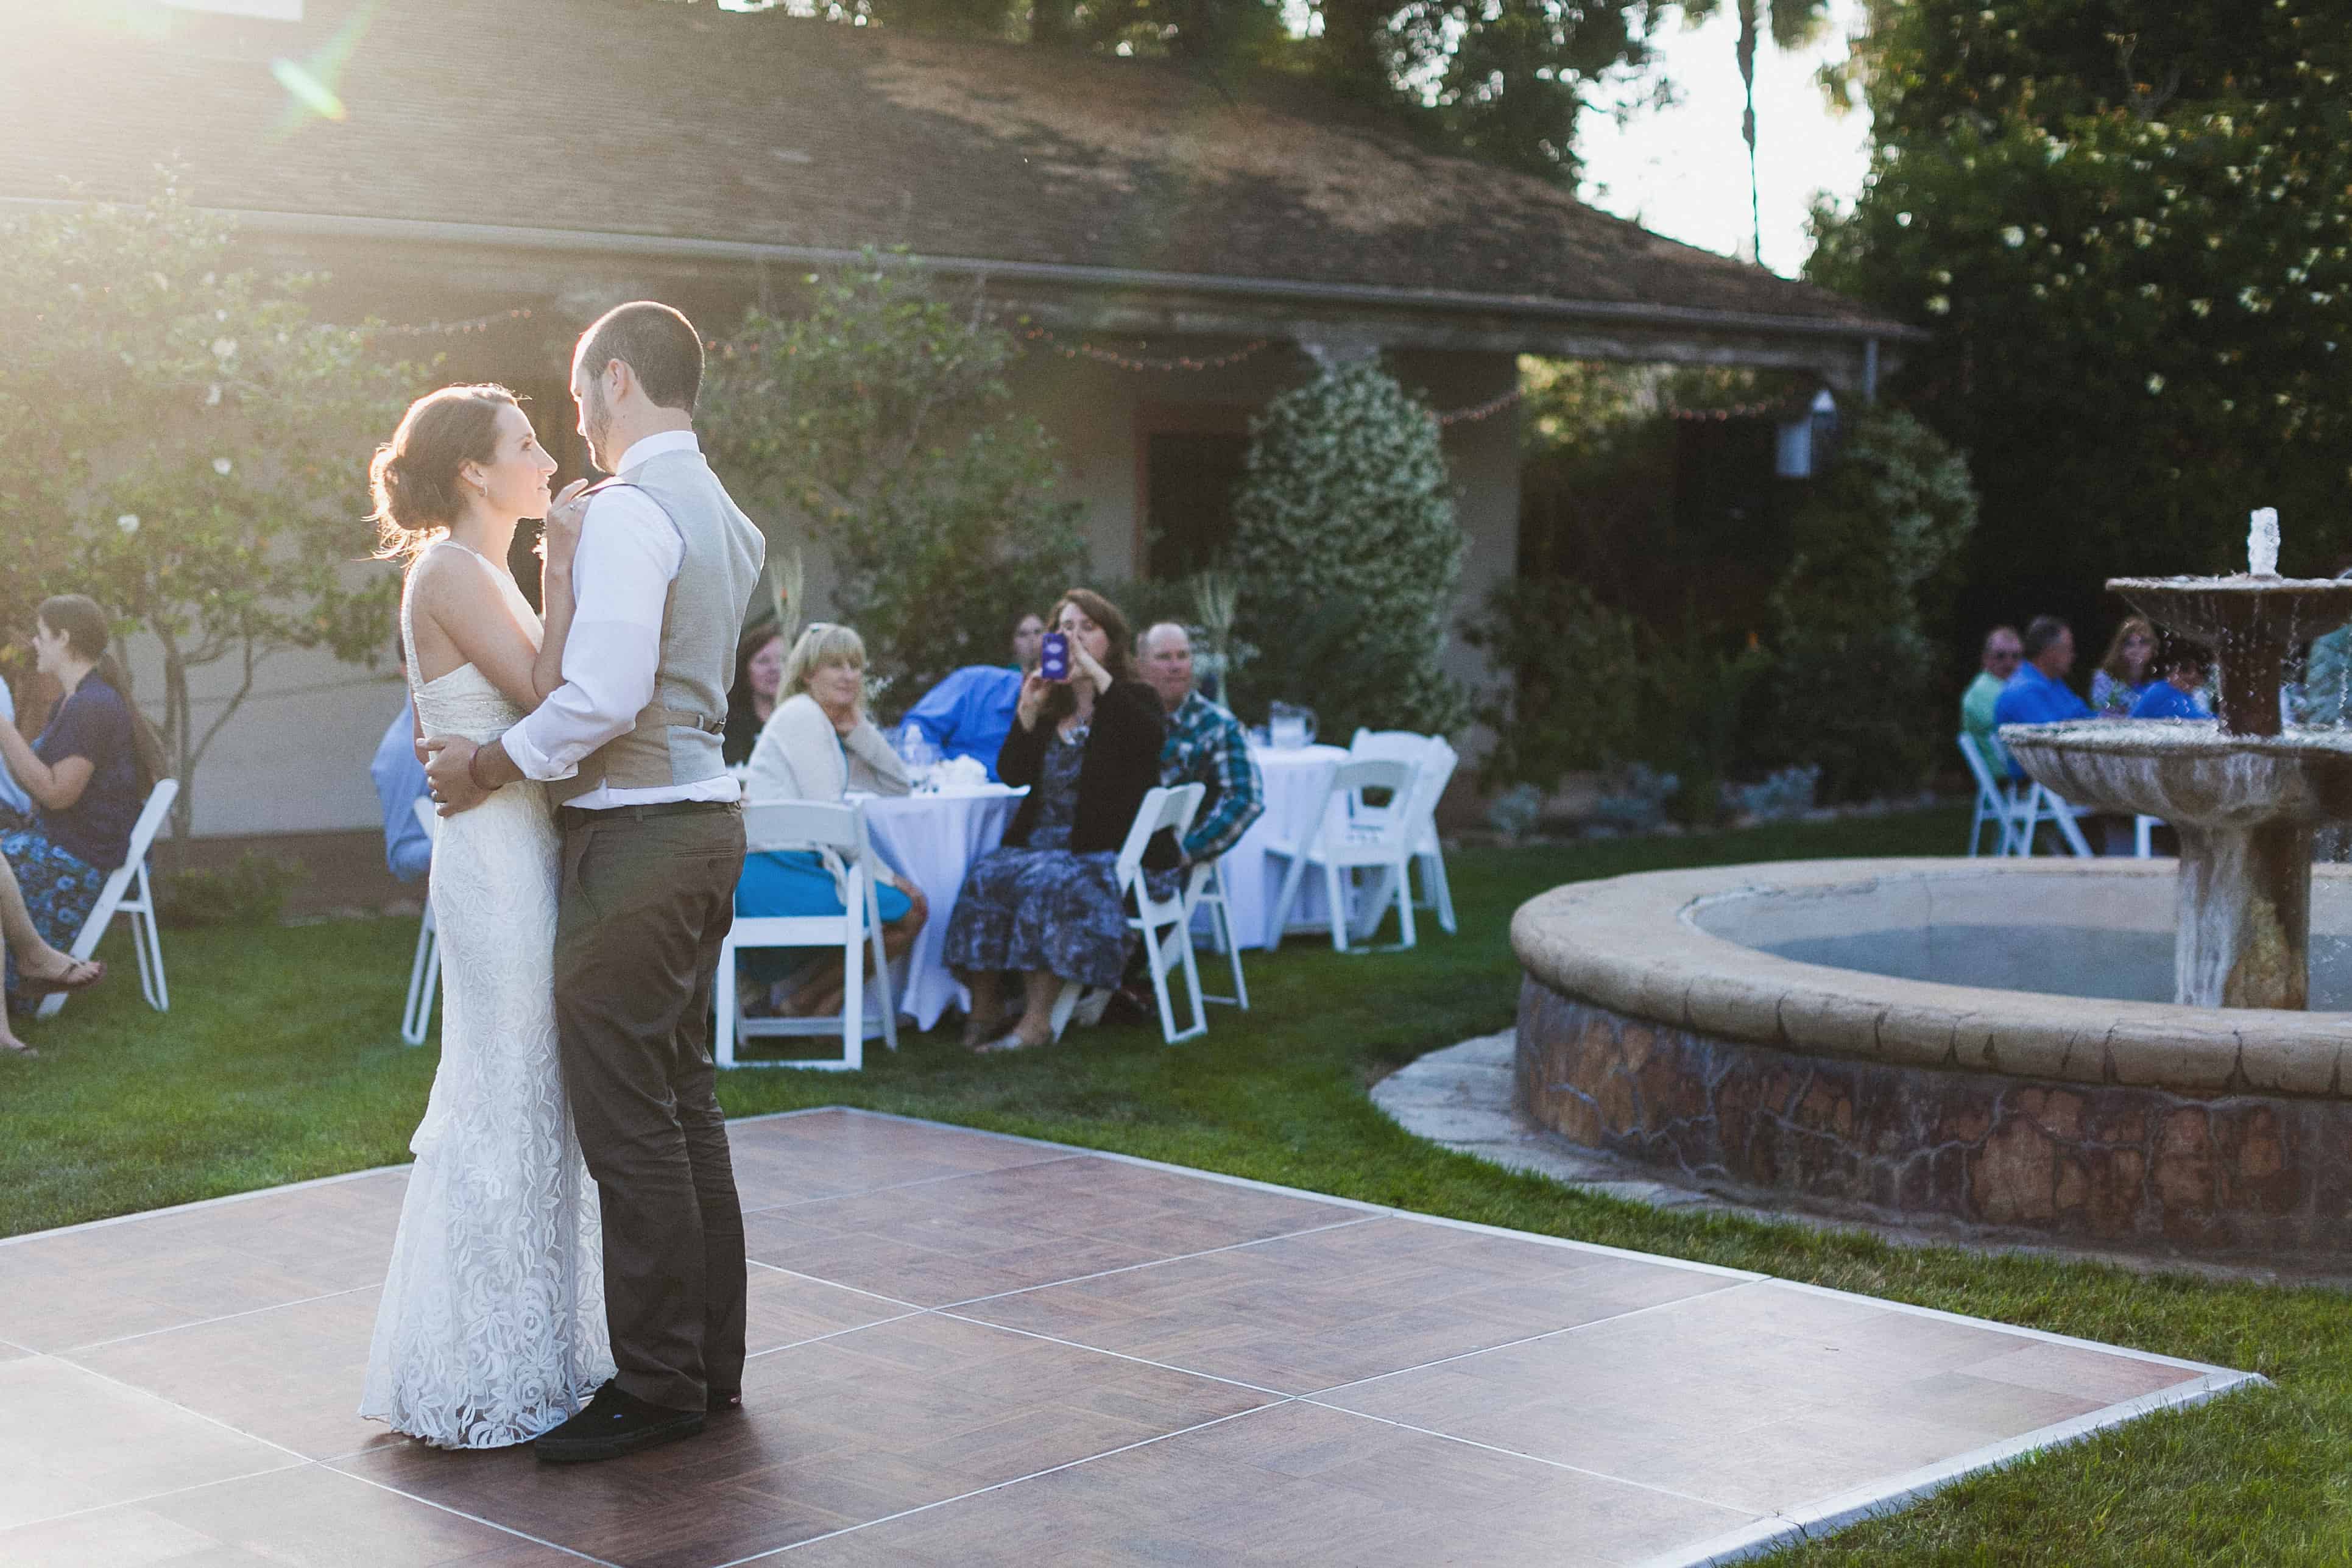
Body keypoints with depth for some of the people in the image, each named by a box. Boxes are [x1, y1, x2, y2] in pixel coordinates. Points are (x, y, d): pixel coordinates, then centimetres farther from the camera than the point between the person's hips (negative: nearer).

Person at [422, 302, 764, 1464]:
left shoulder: (627, 513, -16)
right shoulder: (728, 520, 14)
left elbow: (606, 694, -24)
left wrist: (490, 765, -13)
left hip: (633, 836, -10)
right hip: (704, 815, 10)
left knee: (626, 1120, -3)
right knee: (684, 1105, 15)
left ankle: (656, 1387, 4)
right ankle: (709, 1361, 23)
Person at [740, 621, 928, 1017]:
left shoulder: (835, 724, 20)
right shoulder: (802, 715, -8)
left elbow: (898, 786, 16)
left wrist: (859, 729, 2)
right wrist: (883, 876, -10)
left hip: (804, 862, 9)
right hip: (775, 870, -9)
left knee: (914, 900, 15)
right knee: (910, 912, -9)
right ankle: (803, 1003, -1)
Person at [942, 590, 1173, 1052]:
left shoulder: (1134, 701, 3)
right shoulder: (1052, 703, 16)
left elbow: (1152, 737, -23)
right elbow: (1012, 774, 8)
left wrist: (1095, 671, -25)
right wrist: (1028, 712, -7)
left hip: (1110, 853, -5)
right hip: (1040, 841, 5)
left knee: (1047, 881, -33)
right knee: (986, 873, -23)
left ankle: (1037, 1021, -31)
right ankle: (984, 1007, -17)